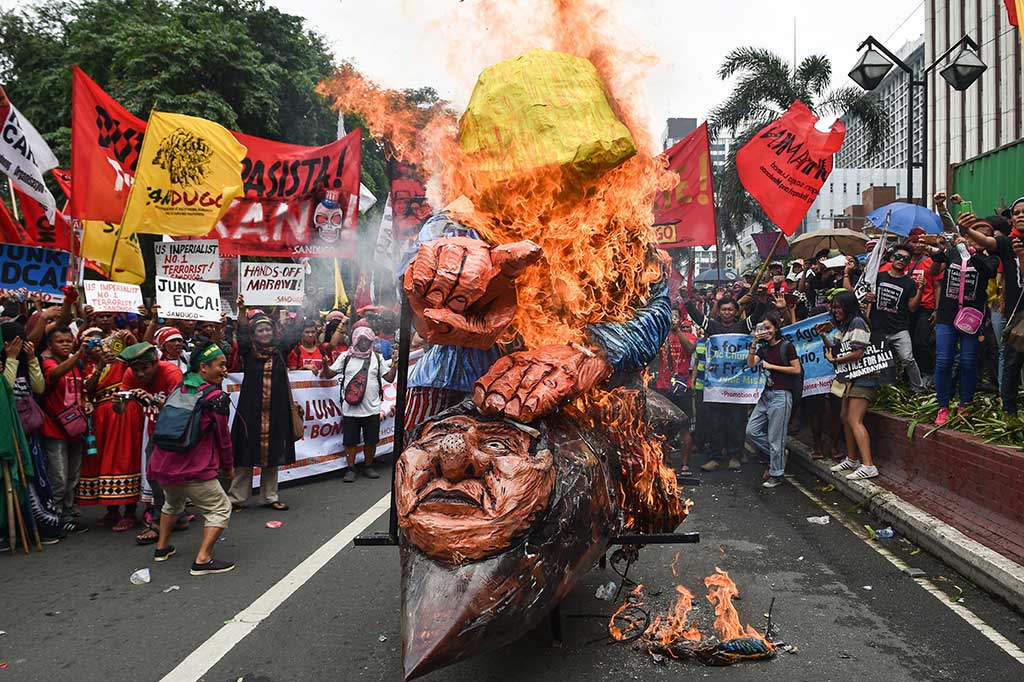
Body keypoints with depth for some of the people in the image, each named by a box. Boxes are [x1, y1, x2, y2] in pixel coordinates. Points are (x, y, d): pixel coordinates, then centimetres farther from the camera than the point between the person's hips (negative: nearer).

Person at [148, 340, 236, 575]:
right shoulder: (216, 398, -11)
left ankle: (162, 547, 40)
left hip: (162, 465, 8)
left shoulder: (179, 388, 10)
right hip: (194, 469, -8)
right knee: (220, 508, 4)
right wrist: (228, 466, 10)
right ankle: (202, 560, -5)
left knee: (173, 502, 34)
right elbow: (222, 437, -4)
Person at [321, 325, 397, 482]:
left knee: (371, 440, 9)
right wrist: (325, 365, -17)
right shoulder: (345, 357, 3)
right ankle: (350, 469, 16)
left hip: (372, 409, 1)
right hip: (350, 409, -1)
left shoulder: (377, 358, 6)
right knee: (350, 441, 4)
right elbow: (329, 374, 3)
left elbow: (389, 378, 5)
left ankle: (368, 466, 25)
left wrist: (395, 366, -12)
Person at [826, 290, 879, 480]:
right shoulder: (844, 325, 18)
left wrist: (834, 360, -9)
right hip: (852, 378, 10)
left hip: (863, 378, -10)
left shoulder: (857, 322, -13)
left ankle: (868, 466, -20)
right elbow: (837, 350, 17)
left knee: (854, 420, -16)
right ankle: (852, 460, 22)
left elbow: (857, 353, -19)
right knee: (845, 417, 12)